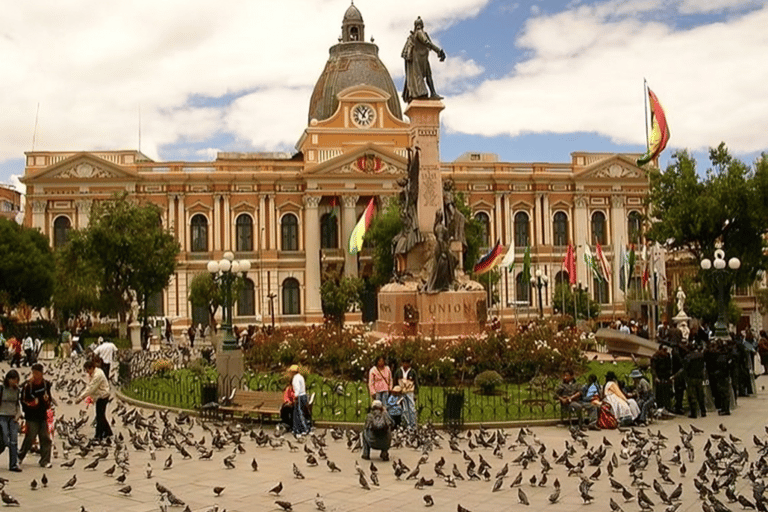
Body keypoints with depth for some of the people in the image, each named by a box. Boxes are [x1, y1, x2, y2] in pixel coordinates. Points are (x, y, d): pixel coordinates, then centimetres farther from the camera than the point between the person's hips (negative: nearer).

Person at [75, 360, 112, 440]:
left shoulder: (98, 375, -26)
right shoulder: (91, 374, 6)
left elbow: (91, 388, -27)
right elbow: (88, 386, 9)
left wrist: (80, 397, -25)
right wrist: (81, 396, 0)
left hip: (102, 397, -10)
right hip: (99, 397, 10)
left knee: (100, 416, -4)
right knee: (101, 416, 17)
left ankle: (98, 436, 4)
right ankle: (108, 432, 28)